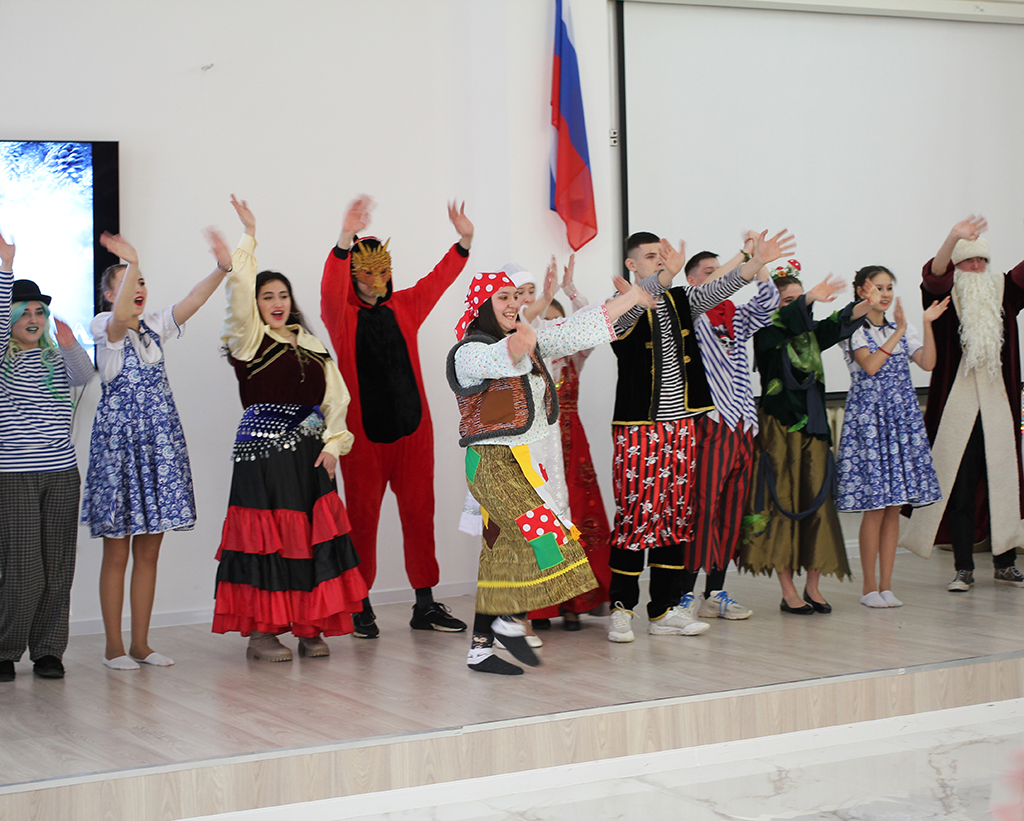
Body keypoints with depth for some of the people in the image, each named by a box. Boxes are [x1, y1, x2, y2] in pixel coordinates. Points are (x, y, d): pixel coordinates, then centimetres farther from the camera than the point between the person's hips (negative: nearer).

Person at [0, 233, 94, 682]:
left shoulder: (58, 359, 12)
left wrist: (71, 346, -29)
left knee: (58, 570, 3)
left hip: (62, 475, 4)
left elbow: (84, 374, -9)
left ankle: (48, 651, 13)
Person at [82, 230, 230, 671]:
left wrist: (222, 268, -24)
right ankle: (114, 646, 8)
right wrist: (131, 264, -44)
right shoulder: (105, 329, -4)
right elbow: (119, 317, -29)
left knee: (148, 550, 8)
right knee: (117, 551, 0)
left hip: (159, 444, 6)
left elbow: (192, 300, -6)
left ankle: (141, 643, 15)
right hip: (119, 442, -5)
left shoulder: (154, 327, 11)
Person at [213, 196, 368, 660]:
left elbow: (335, 395, 14)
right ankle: (260, 632, 0)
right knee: (267, 536, -6)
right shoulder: (248, 340, 3)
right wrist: (249, 236, -8)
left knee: (314, 535, 2)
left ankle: (310, 627, 9)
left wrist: (333, 444, 1)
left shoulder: (311, 345, 17)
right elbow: (239, 289, -12)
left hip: (309, 452, 5)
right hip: (263, 448, -5)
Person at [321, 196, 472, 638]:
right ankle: (361, 607, 11)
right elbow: (330, 286, -21)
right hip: (363, 432, -3)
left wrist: (464, 240, -12)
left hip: (412, 427, 4)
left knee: (419, 513, 6)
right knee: (362, 516, 2)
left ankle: (425, 603, 14)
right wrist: (346, 239, -38)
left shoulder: (405, 307, 11)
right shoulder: (340, 314, -2)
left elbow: (438, 279, 4)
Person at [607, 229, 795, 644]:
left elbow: (719, 289, -1)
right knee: (635, 514, -7)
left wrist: (757, 261, -17)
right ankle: (621, 608, 2)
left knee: (675, 515, 8)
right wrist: (667, 274, -45)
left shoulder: (679, 299, 12)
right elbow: (636, 300, -27)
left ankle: (665, 609, 15)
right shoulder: (626, 308, -4)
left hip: (680, 424, 6)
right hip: (637, 428, -6)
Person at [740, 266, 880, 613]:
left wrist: (865, 306, -25)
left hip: (812, 427, 5)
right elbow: (785, 320, -25)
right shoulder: (767, 335, -3)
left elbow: (838, 324, -6)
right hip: (778, 426, -5)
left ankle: (812, 587, 10)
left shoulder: (811, 334, 12)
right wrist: (810, 298, -40)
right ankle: (788, 592, -1)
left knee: (817, 500, 2)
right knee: (782, 502, -4)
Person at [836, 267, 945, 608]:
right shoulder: (854, 330, -3)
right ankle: (870, 586, 3)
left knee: (894, 506, 4)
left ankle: (886, 585, 9)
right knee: (875, 506, -7)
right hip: (868, 416, -6)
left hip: (902, 416, 6)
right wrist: (899, 332, -15)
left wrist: (927, 324, -4)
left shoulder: (900, 329, 14)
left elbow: (928, 363, 4)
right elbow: (870, 365, -17)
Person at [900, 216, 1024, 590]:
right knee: (958, 486, -2)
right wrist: (953, 239, -36)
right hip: (956, 406, -3)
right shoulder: (947, 296, 3)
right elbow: (934, 276, -18)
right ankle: (963, 568, 4)